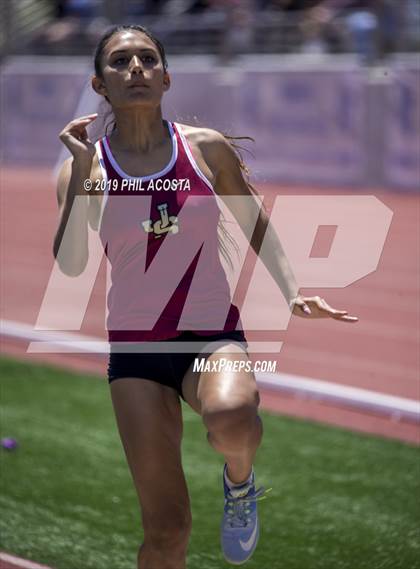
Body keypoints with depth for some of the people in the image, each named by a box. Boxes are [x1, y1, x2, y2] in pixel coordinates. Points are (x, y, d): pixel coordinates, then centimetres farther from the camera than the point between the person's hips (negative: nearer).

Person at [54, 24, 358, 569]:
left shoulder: (207, 148, 0)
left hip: (213, 333, 0)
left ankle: (240, 482, 0)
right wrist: (82, 169, -20)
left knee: (231, 419, -37)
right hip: (135, 346, 0)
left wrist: (292, 293, 0)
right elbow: (71, 264, -18)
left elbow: (257, 225, 13)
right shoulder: (84, 167, -3)